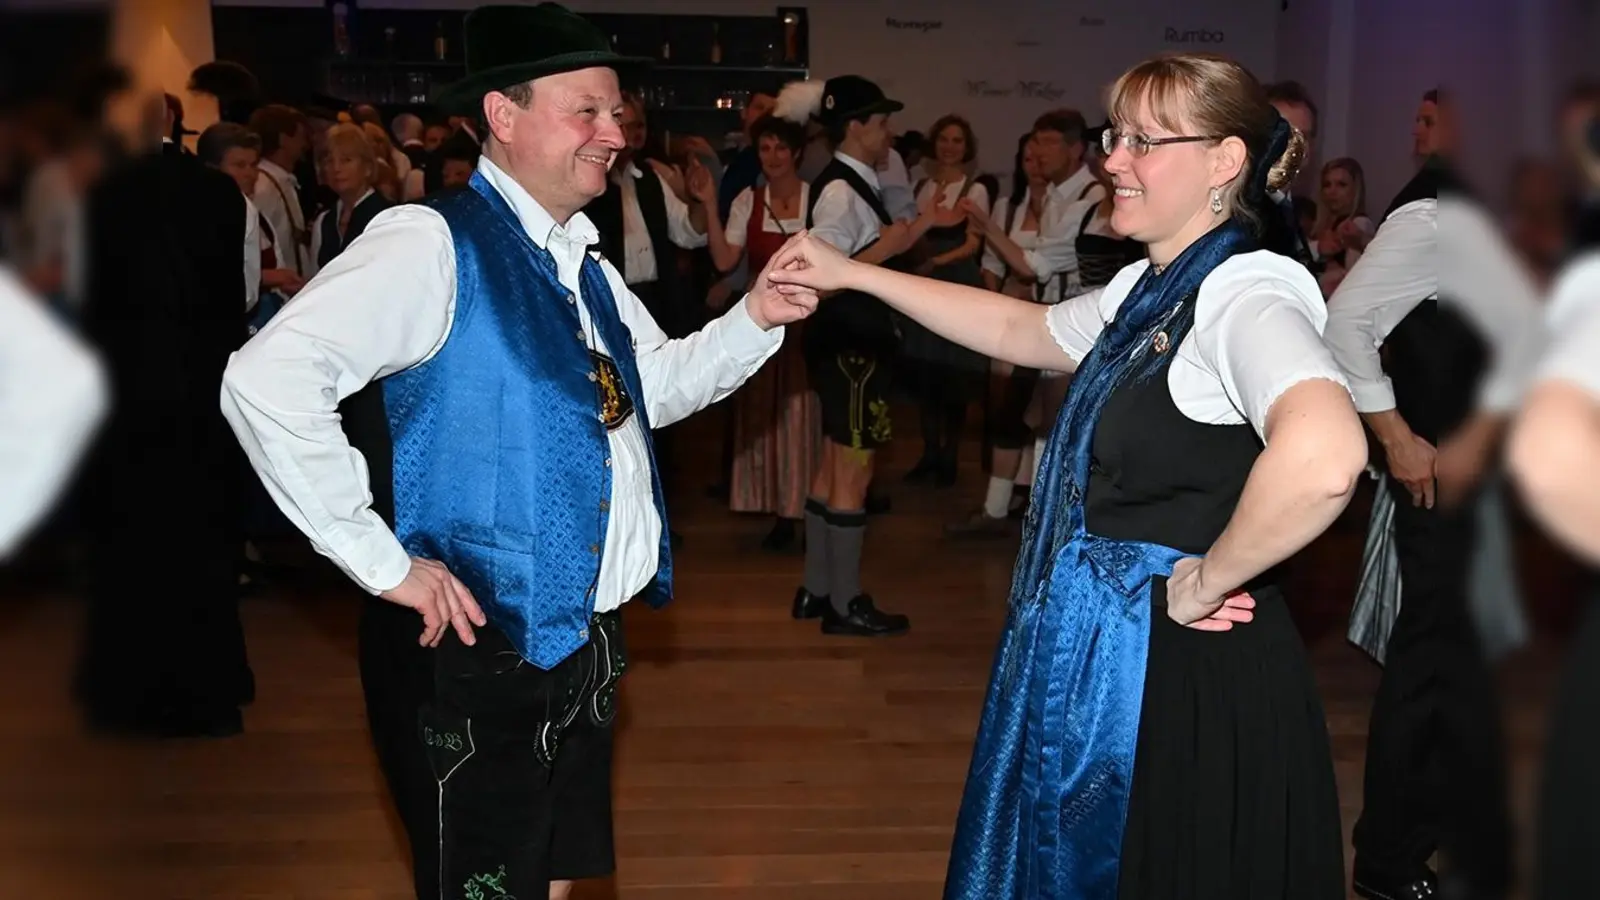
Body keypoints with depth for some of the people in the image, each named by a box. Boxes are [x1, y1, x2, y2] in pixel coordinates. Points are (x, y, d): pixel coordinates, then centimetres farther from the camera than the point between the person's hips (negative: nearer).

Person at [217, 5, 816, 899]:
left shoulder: (583, 264, 11)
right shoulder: (433, 241, -17)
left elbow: (659, 385, 18)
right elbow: (268, 382, -26)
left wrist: (756, 319, 0)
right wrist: (381, 561, -23)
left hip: (585, 643, 8)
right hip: (481, 652, -8)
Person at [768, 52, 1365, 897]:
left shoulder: (1245, 290, -20)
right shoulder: (1147, 288, 8)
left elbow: (1322, 456, -38)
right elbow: (1018, 329, 22)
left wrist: (1203, 580, -24)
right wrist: (850, 274, 18)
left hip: (1184, 675, -9)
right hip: (1099, 656, 9)